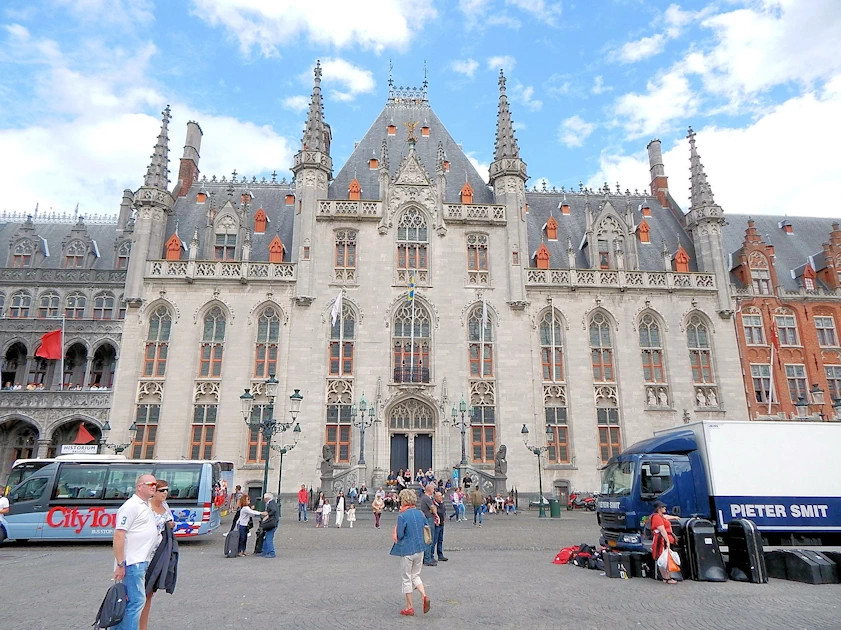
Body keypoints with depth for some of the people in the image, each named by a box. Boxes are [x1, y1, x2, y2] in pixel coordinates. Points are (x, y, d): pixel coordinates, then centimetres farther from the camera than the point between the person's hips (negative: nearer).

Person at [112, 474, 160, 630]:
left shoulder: (145, 506, 14)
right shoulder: (131, 506, -15)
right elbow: (118, 536, -19)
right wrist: (120, 564, -21)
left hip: (142, 561, 9)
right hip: (132, 562, -9)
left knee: (128, 601, 17)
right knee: (137, 600, -7)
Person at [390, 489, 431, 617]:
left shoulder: (402, 516, -17)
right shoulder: (420, 513, 2)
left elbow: (399, 535, -17)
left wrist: (397, 536, 4)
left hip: (407, 550, -6)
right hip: (420, 548, 6)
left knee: (406, 578, 10)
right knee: (416, 575, 20)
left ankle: (410, 607, 17)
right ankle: (424, 596, -1)